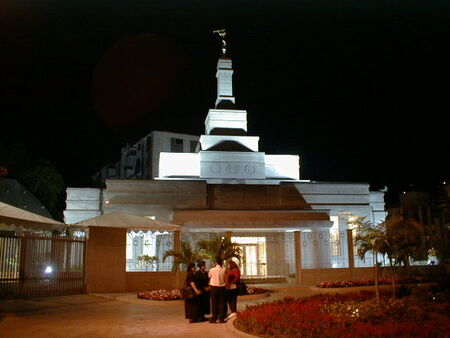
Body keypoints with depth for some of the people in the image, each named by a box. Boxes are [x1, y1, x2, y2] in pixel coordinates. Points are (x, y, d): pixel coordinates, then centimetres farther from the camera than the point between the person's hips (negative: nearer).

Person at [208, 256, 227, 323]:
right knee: (222, 303, 8)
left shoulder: (211, 270, -11)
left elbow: (209, 277, 6)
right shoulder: (224, 270, -9)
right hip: (222, 287, 1)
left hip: (214, 287, -1)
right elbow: (225, 279, 1)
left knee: (214, 303, 8)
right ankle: (221, 318, 9)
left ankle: (214, 318, 10)